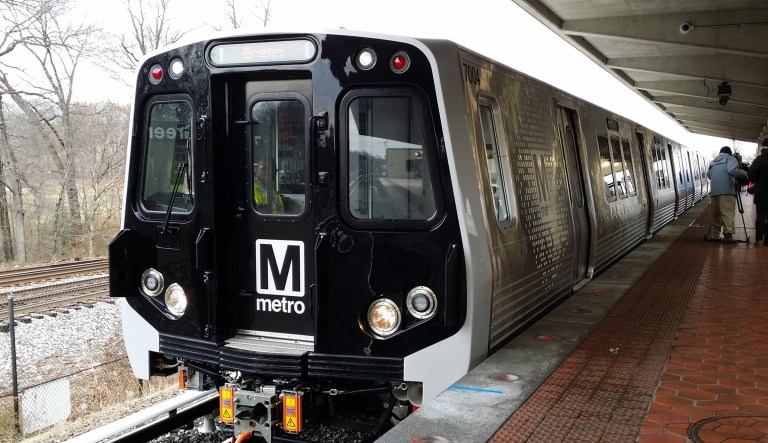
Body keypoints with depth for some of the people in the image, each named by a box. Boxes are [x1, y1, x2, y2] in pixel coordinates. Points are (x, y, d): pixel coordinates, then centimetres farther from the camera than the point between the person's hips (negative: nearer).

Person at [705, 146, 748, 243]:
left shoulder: (713, 162, 25)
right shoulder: (730, 158, 7)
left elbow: (708, 174, 20)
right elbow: (732, 170, -11)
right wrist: (746, 173, 0)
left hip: (714, 191, 6)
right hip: (726, 190, -6)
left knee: (716, 213, 12)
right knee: (728, 212, -10)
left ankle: (713, 235, 13)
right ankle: (728, 235, -18)